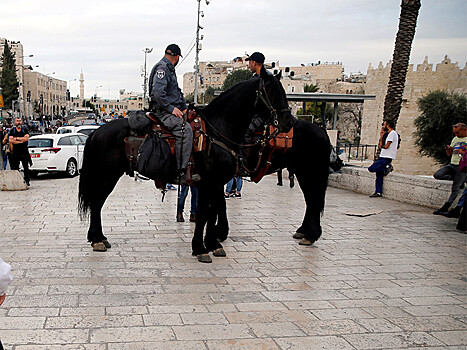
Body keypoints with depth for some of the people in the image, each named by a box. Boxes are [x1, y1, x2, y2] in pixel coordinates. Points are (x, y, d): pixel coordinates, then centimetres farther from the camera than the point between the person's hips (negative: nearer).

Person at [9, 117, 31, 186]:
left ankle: (27, 181, 6)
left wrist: (16, 138, -7)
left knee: (26, 167, 0)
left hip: (24, 151, 0)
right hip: (15, 151, 1)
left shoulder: (25, 129, 7)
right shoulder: (12, 130, 7)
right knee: (15, 167, 0)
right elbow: (10, 140, -5)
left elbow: (26, 138, -8)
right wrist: (21, 141, -11)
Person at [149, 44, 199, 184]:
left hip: (172, 109, 11)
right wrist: (171, 108, -21)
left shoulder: (169, 69, 22)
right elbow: (157, 92, -25)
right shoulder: (161, 69, -11)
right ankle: (182, 172, -30)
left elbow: (177, 91, 30)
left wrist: (184, 108, 18)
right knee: (185, 129, -27)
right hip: (163, 111, -11)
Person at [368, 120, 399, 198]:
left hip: (385, 158, -10)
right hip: (383, 157, 10)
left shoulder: (392, 133, -10)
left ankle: (387, 167, -7)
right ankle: (378, 192, 6)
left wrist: (382, 146, 4)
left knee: (371, 169, -16)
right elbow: (381, 145, 19)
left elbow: (386, 146, -16)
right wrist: (381, 136, 15)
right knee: (379, 174, 6)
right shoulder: (390, 134, 21)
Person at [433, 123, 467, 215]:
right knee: (437, 175, -15)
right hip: (452, 164, 7)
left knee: (455, 188, -14)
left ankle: (445, 208, -11)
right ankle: (457, 179, 4)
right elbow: (449, 154, 22)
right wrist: (448, 149, 0)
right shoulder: (455, 139, 18)